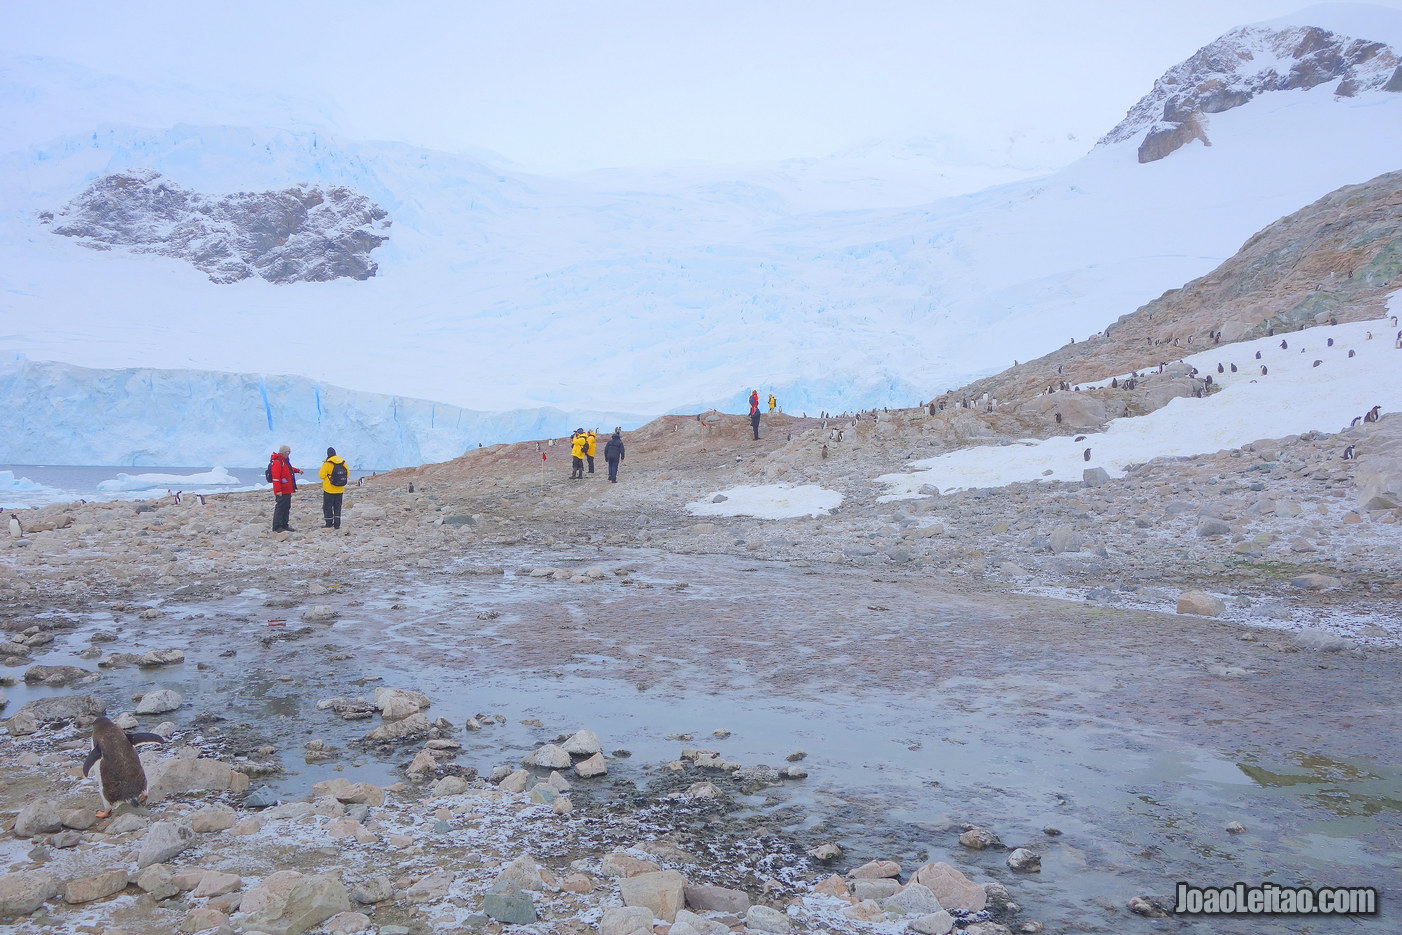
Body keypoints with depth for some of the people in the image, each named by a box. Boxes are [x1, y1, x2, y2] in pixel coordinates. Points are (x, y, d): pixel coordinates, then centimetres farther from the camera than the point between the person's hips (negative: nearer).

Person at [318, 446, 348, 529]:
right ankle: (337, 524, 11)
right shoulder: (343, 463, 0)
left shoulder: (327, 464, -14)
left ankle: (329, 524, 8)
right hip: (340, 490, 5)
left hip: (329, 489, -5)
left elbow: (321, 475, -13)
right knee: (337, 506, 12)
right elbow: (347, 474, 8)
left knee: (327, 506, 7)